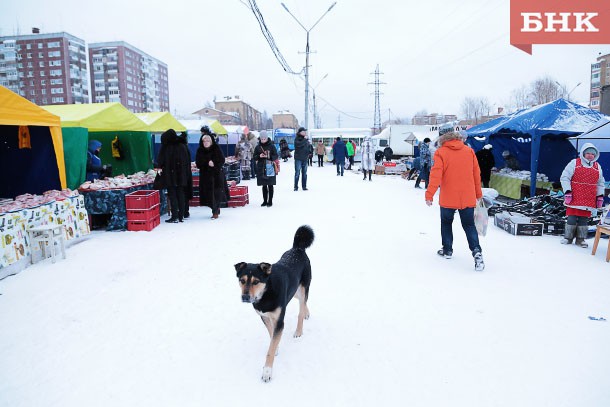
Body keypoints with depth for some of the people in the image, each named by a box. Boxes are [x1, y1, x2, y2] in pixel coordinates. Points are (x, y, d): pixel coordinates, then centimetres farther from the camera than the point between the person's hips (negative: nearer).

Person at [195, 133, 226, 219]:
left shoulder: (217, 149, -2)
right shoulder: (200, 151, 5)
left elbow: (222, 160, -4)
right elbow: (198, 163, -2)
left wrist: (214, 164, -20)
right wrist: (207, 163, -16)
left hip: (216, 174, -3)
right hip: (205, 175, 3)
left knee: (216, 193, -8)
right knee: (208, 193, 2)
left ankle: (215, 212, -3)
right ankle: (217, 209, 21)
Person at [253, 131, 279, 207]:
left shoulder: (271, 146, -1)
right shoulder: (258, 147, 7)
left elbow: (276, 156, -1)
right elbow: (254, 157, 9)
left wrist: (269, 157, -18)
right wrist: (259, 156, -11)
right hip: (261, 168, 3)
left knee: (270, 185, 0)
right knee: (264, 186, 9)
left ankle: (270, 201, 6)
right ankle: (265, 201, 17)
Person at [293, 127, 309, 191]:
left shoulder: (306, 139, 12)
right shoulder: (297, 138, -5)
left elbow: (308, 146, 23)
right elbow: (299, 144, -24)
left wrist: (309, 152, 7)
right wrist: (305, 139, -19)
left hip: (305, 158, 6)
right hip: (298, 158, -5)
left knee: (304, 173, 8)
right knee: (297, 173, -5)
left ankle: (304, 186, 15)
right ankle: (296, 186, 1)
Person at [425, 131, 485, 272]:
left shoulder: (441, 152, -4)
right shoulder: (469, 151, 6)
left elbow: (436, 175, -14)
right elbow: (476, 173, 8)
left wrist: (429, 194, -14)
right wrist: (478, 193, 17)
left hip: (448, 198, -2)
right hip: (467, 197, 2)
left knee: (446, 223, 19)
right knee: (469, 225, 10)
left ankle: (447, 250, 26)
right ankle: (476, 250, -8)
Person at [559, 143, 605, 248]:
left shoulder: (598, 167, 13)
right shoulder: (574, 163, -2)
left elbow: (600, 183, 20)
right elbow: (564, 178, -4)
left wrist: (600, 196, 14)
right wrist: (567, 192, -11)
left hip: (589, 200, 4)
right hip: (574, 198, -4)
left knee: (584, 219, 5)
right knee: (572, 218, -1)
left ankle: (581, 239, 14)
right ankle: (568, 238, 11)